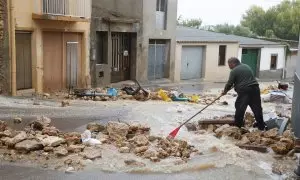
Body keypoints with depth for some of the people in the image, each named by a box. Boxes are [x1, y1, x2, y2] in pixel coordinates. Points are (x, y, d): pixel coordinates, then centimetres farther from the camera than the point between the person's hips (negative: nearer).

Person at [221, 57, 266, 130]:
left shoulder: (234, 71, -3)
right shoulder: (246, 66, 20)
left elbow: (230, 83, -3)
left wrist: (225, 91, 13)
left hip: (244, 90, -7)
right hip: (255, 88, 7)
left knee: (240, 107, 3)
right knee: (257, 107, 10)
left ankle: (238, 125, 8)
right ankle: (261, 126, 16)